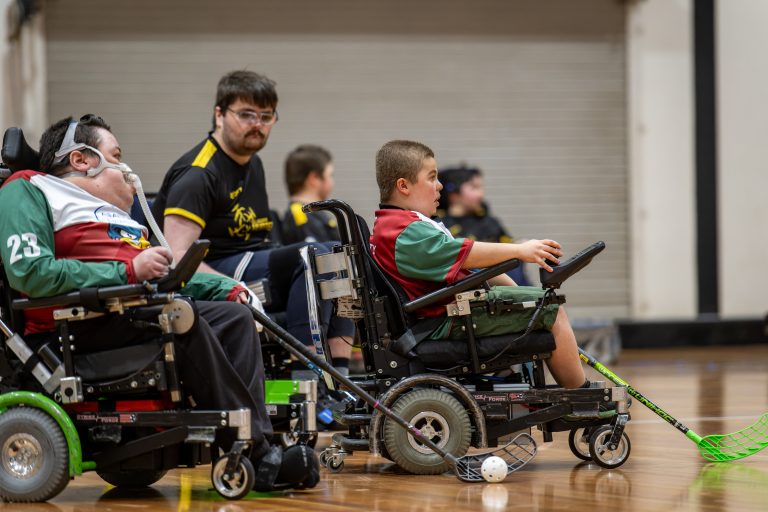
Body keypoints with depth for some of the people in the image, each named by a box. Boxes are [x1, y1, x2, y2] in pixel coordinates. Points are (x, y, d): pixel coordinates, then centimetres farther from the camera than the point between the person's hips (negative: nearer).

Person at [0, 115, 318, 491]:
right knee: (186, 323, -30)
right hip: (80, 323, -8)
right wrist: (128, 271, -12)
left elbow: (164, 274, 29)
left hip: (141, 309, 8)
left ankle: (258, 447, -26)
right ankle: (250, 451, -28)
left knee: (235, 315, -13)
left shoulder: (120, 212, 34)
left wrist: (229, 288, 11)